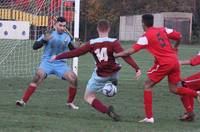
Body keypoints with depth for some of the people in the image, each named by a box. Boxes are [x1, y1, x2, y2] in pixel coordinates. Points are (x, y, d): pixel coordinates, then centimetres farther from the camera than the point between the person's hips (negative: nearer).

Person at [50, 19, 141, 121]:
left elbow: (75, 53, -6)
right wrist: (137, 68, -24)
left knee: (88, 97, 9)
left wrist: (58, 57, 5)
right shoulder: (113, 42, -13)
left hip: (100, 76, -3)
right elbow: (125, 56, -23)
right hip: (113, 74, 3)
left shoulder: (92, 44, -10)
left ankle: (107, 110, -13)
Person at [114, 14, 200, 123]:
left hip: (164, 63, -7)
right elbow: (179, 36, 14)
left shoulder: (145, 37, -7)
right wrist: (175, 47, 34)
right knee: (173, 89, 18)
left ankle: (149, 117, 0)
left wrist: (114, 55, -5)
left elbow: (130, 51, -12)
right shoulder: (163, 30, 11)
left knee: (148, 85, 6)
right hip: (174, 61, 7)